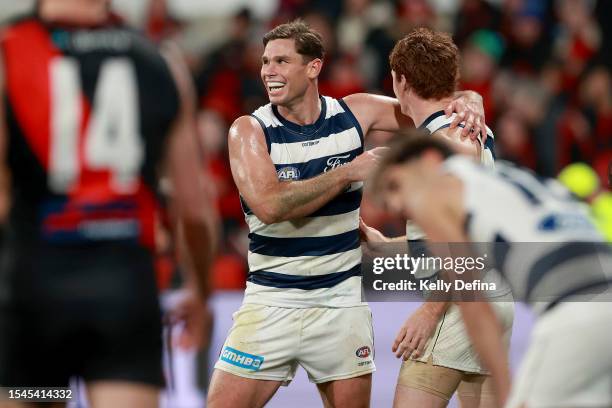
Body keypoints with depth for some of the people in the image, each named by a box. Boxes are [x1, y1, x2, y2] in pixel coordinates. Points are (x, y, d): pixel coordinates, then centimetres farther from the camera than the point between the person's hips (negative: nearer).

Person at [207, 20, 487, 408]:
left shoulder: (354, 113, 1)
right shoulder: (250, 129, -7)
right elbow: (269, 205, -23)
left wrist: (466, 103, -12)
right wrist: (348, 173, -19)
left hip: (342, 301, 2)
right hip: (272, 300, -2)